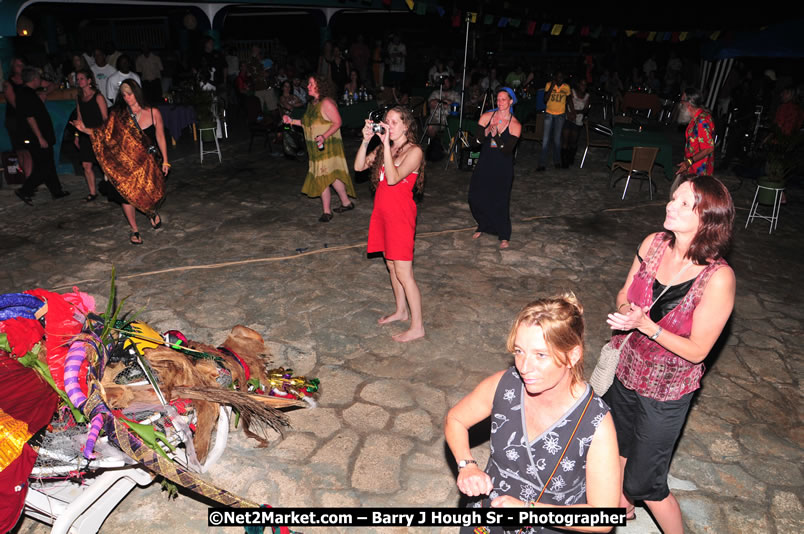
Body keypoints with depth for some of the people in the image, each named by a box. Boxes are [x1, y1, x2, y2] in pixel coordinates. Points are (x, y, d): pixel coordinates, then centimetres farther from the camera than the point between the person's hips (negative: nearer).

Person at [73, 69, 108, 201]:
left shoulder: (98, 96, -7)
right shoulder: (78, 97, 12)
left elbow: (105, 118, -8)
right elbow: (80, 118, 17)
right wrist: (77, 135, 14)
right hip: (85, 134, 6)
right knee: (86, 165, 3)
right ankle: (92, 192, 12)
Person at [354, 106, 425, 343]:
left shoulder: (414, 151, -13)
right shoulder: (384, 149, 11)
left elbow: (393, 178, -25)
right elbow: (359, 166, 4)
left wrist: (387, 145, -24)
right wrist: (366, 141, -6)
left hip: (400, 215, -8)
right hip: (382, 212, 8)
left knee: (403, 272, -5)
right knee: (391, 265, 18)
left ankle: (417, 326, 5)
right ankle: (401, 311, 35)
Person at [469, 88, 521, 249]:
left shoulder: (515, 125, -9)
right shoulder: (486, 117, -2)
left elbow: (507, 150, -16)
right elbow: (478, 139, -11)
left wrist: (496, 136, -29)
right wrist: (487, 132, -30)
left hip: (503, 166, -3)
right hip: (485, 163, 3)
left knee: (500, 201, -3)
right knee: (475, 196, 5)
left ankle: (504, 236, 16)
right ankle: (483, 226, 33)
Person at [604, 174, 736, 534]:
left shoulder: (718, 278, -26)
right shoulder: (654, 243, -10)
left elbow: (697, 350, -19)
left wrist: (647, 326, -30)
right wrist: (625, 311, -18)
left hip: (665, 390, -5)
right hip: (624, 368, 6)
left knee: (643, 482, 8)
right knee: (616, 449, 27)